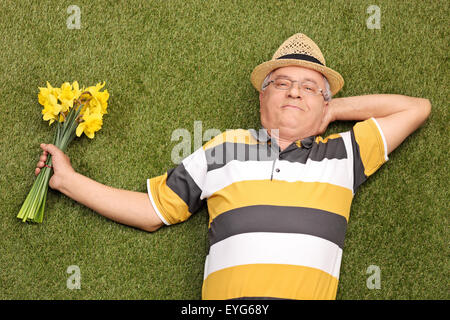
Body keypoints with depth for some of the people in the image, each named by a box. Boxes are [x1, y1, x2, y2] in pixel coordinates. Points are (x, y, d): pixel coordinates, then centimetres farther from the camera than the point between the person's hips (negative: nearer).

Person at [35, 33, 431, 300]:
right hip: (225, 299, 0)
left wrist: (333, 110, 24)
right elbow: (152, 211, 25)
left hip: (310, 294, 1)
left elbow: (416, 108, 26)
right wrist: (68, 179, 24)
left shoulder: (343, 153, 20)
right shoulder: (224, 149, 21)